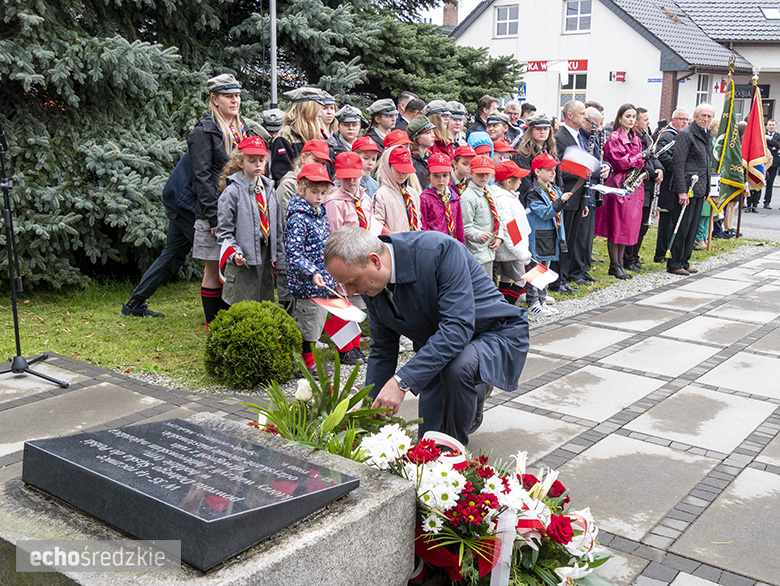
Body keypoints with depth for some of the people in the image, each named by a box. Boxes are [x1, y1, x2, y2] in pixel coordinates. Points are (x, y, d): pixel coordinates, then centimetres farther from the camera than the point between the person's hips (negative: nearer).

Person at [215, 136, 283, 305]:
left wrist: (278, 259, 16)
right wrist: (233, 253, -20)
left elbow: (277, 228, 17)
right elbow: (224, 231, -6)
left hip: (266, 256, 6)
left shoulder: (268, 189, 12)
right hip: (244, 261, -6)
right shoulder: (232, 191, -7)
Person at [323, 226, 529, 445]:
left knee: (457, 368, -38)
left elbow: (458, 327, -39)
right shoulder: (372, 286, -10)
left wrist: (401, 381, -42)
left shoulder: (439, 249, -32)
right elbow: (382, 350, 2)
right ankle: (476, 392, 33)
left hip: (497, 334, -6)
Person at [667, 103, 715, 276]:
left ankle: (684, 262, 18)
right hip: (687, 188, -8)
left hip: (700, 189, 8)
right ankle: (674, 264, 3)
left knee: (692, 228, 11)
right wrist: (682, 191, -19)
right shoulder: (686, 134, -9)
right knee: (682, 227, -4)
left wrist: (708, 188, 17)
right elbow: (678, 163, -14)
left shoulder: (708, 136, 16)